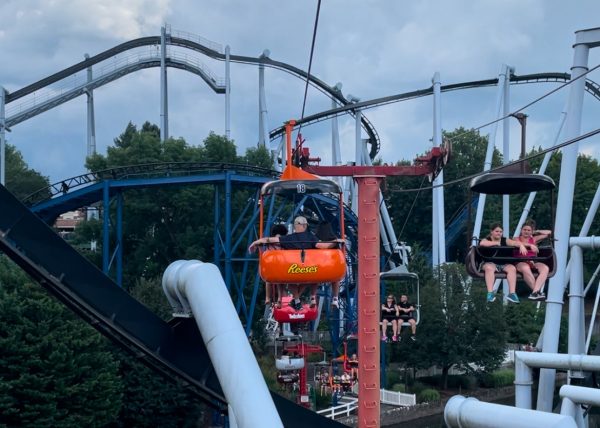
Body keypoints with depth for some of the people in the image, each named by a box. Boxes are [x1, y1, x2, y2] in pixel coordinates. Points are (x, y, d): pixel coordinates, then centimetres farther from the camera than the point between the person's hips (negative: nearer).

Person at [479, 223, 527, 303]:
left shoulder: (505, 240, 15)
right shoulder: (486, 240, 7)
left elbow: (514, 243, -2)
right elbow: (482, 243, -19)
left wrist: (521, 245, -26)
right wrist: (496, 243, -11)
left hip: (503, 263, 3)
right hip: (490, 262, -3)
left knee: (512, 268, -27)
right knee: (489, 268, -37)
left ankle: (512, 293, -32)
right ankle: (490, 293, -43)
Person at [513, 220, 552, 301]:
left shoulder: (534, 239, 24)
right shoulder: (517, 239, 15)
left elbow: (549, 233, 26)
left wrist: (536, 232, 24)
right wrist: (530, 245, -23)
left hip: (533, 262, 4)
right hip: (520, 262, -4)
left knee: (545, 268, -29)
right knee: (526, 268, -40)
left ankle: (535, 292, -41)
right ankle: (538, 291, -35)